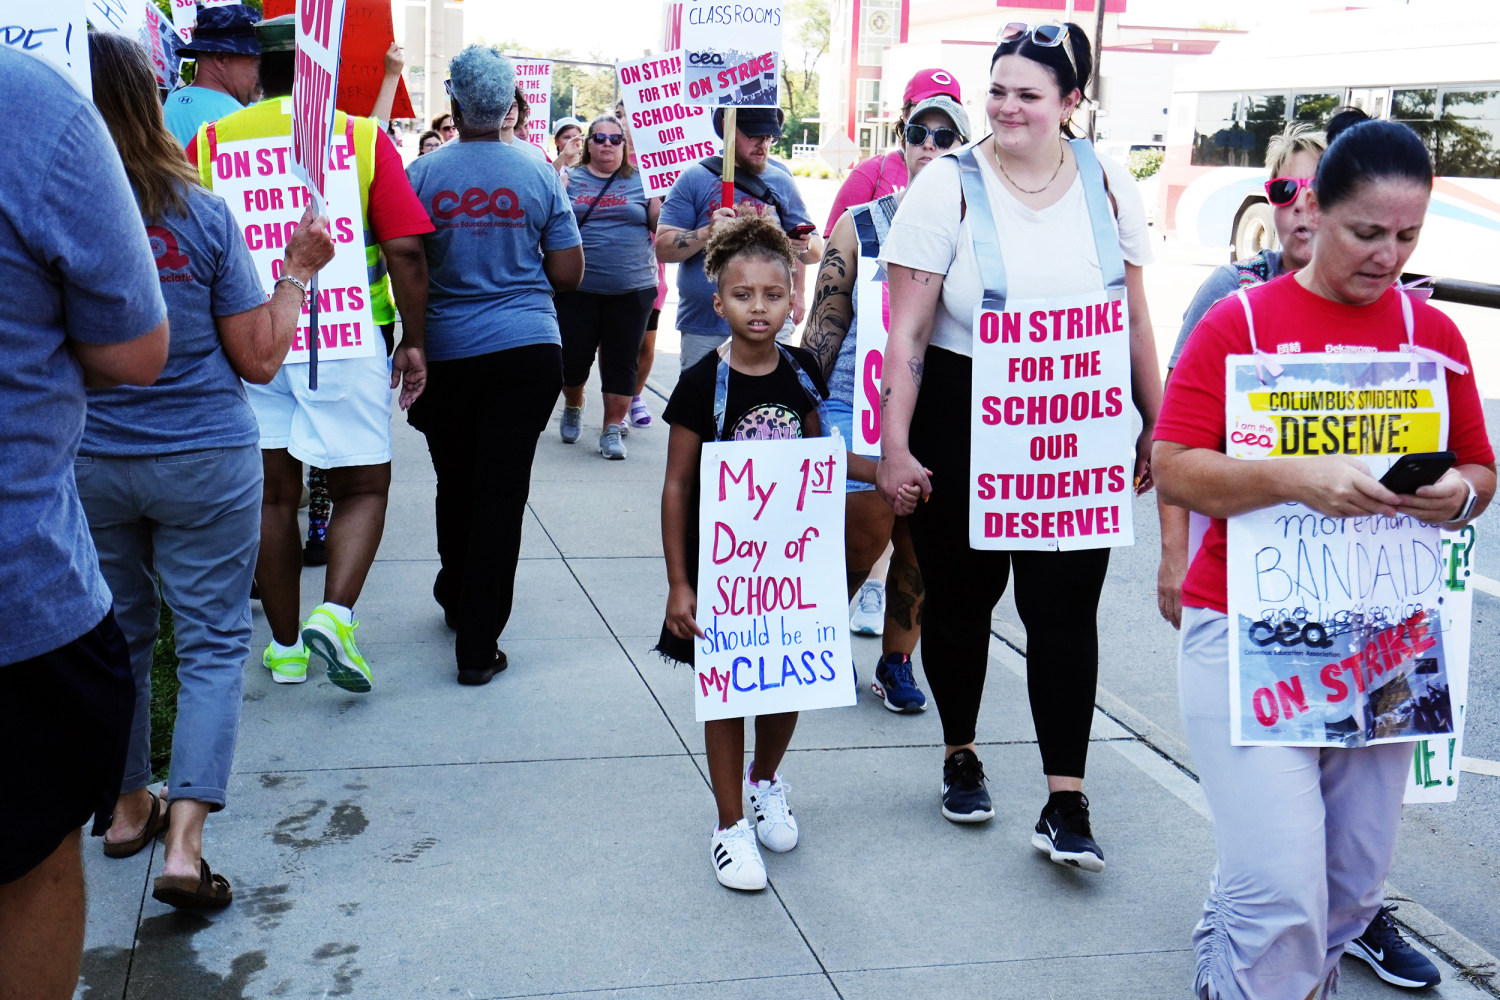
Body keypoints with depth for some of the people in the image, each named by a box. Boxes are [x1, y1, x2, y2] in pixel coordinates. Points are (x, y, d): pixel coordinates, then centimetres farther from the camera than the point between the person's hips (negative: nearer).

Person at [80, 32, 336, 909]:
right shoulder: (203, 216, -11)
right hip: (204, 461, -3)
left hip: (86, 465, 3)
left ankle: (129, 806, 32)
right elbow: (260, 359, -7)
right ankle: (185, 841, -3)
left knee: (119, 635, 18)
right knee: (213, 640, 4)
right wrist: (298, 271, 4)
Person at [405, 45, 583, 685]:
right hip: (528, 351, -1)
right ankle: (478, 645, 0)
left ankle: (456, 601, 38)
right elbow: (569, 274, 3)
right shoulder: (539, 176, 0)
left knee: (456, 486, 18)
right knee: (503, 493, 0)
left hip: (447, 355, 1)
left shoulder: (423, 173, -2)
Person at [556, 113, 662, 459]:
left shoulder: (641, 181, 8)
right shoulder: (569, 179, 7)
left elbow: (661, 225, 6)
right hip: (577, 289, 0)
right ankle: (573, 408, 32)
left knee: (621, 362, 2)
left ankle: (613, 428, 10)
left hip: (632, 289, 0)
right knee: (573, 357, 4)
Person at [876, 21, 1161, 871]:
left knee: (1065, 608, -1)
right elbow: (906, 333, -9)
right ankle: (961, 754, 34)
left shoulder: (1108, 183, 1)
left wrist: (1156, 424, 9)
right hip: (964, 425, -1)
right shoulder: (950, 186, -8)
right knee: (961, 594, 11)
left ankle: (1067, 802, 6)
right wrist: (895, 447, -12)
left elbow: (1135, 317, 9)